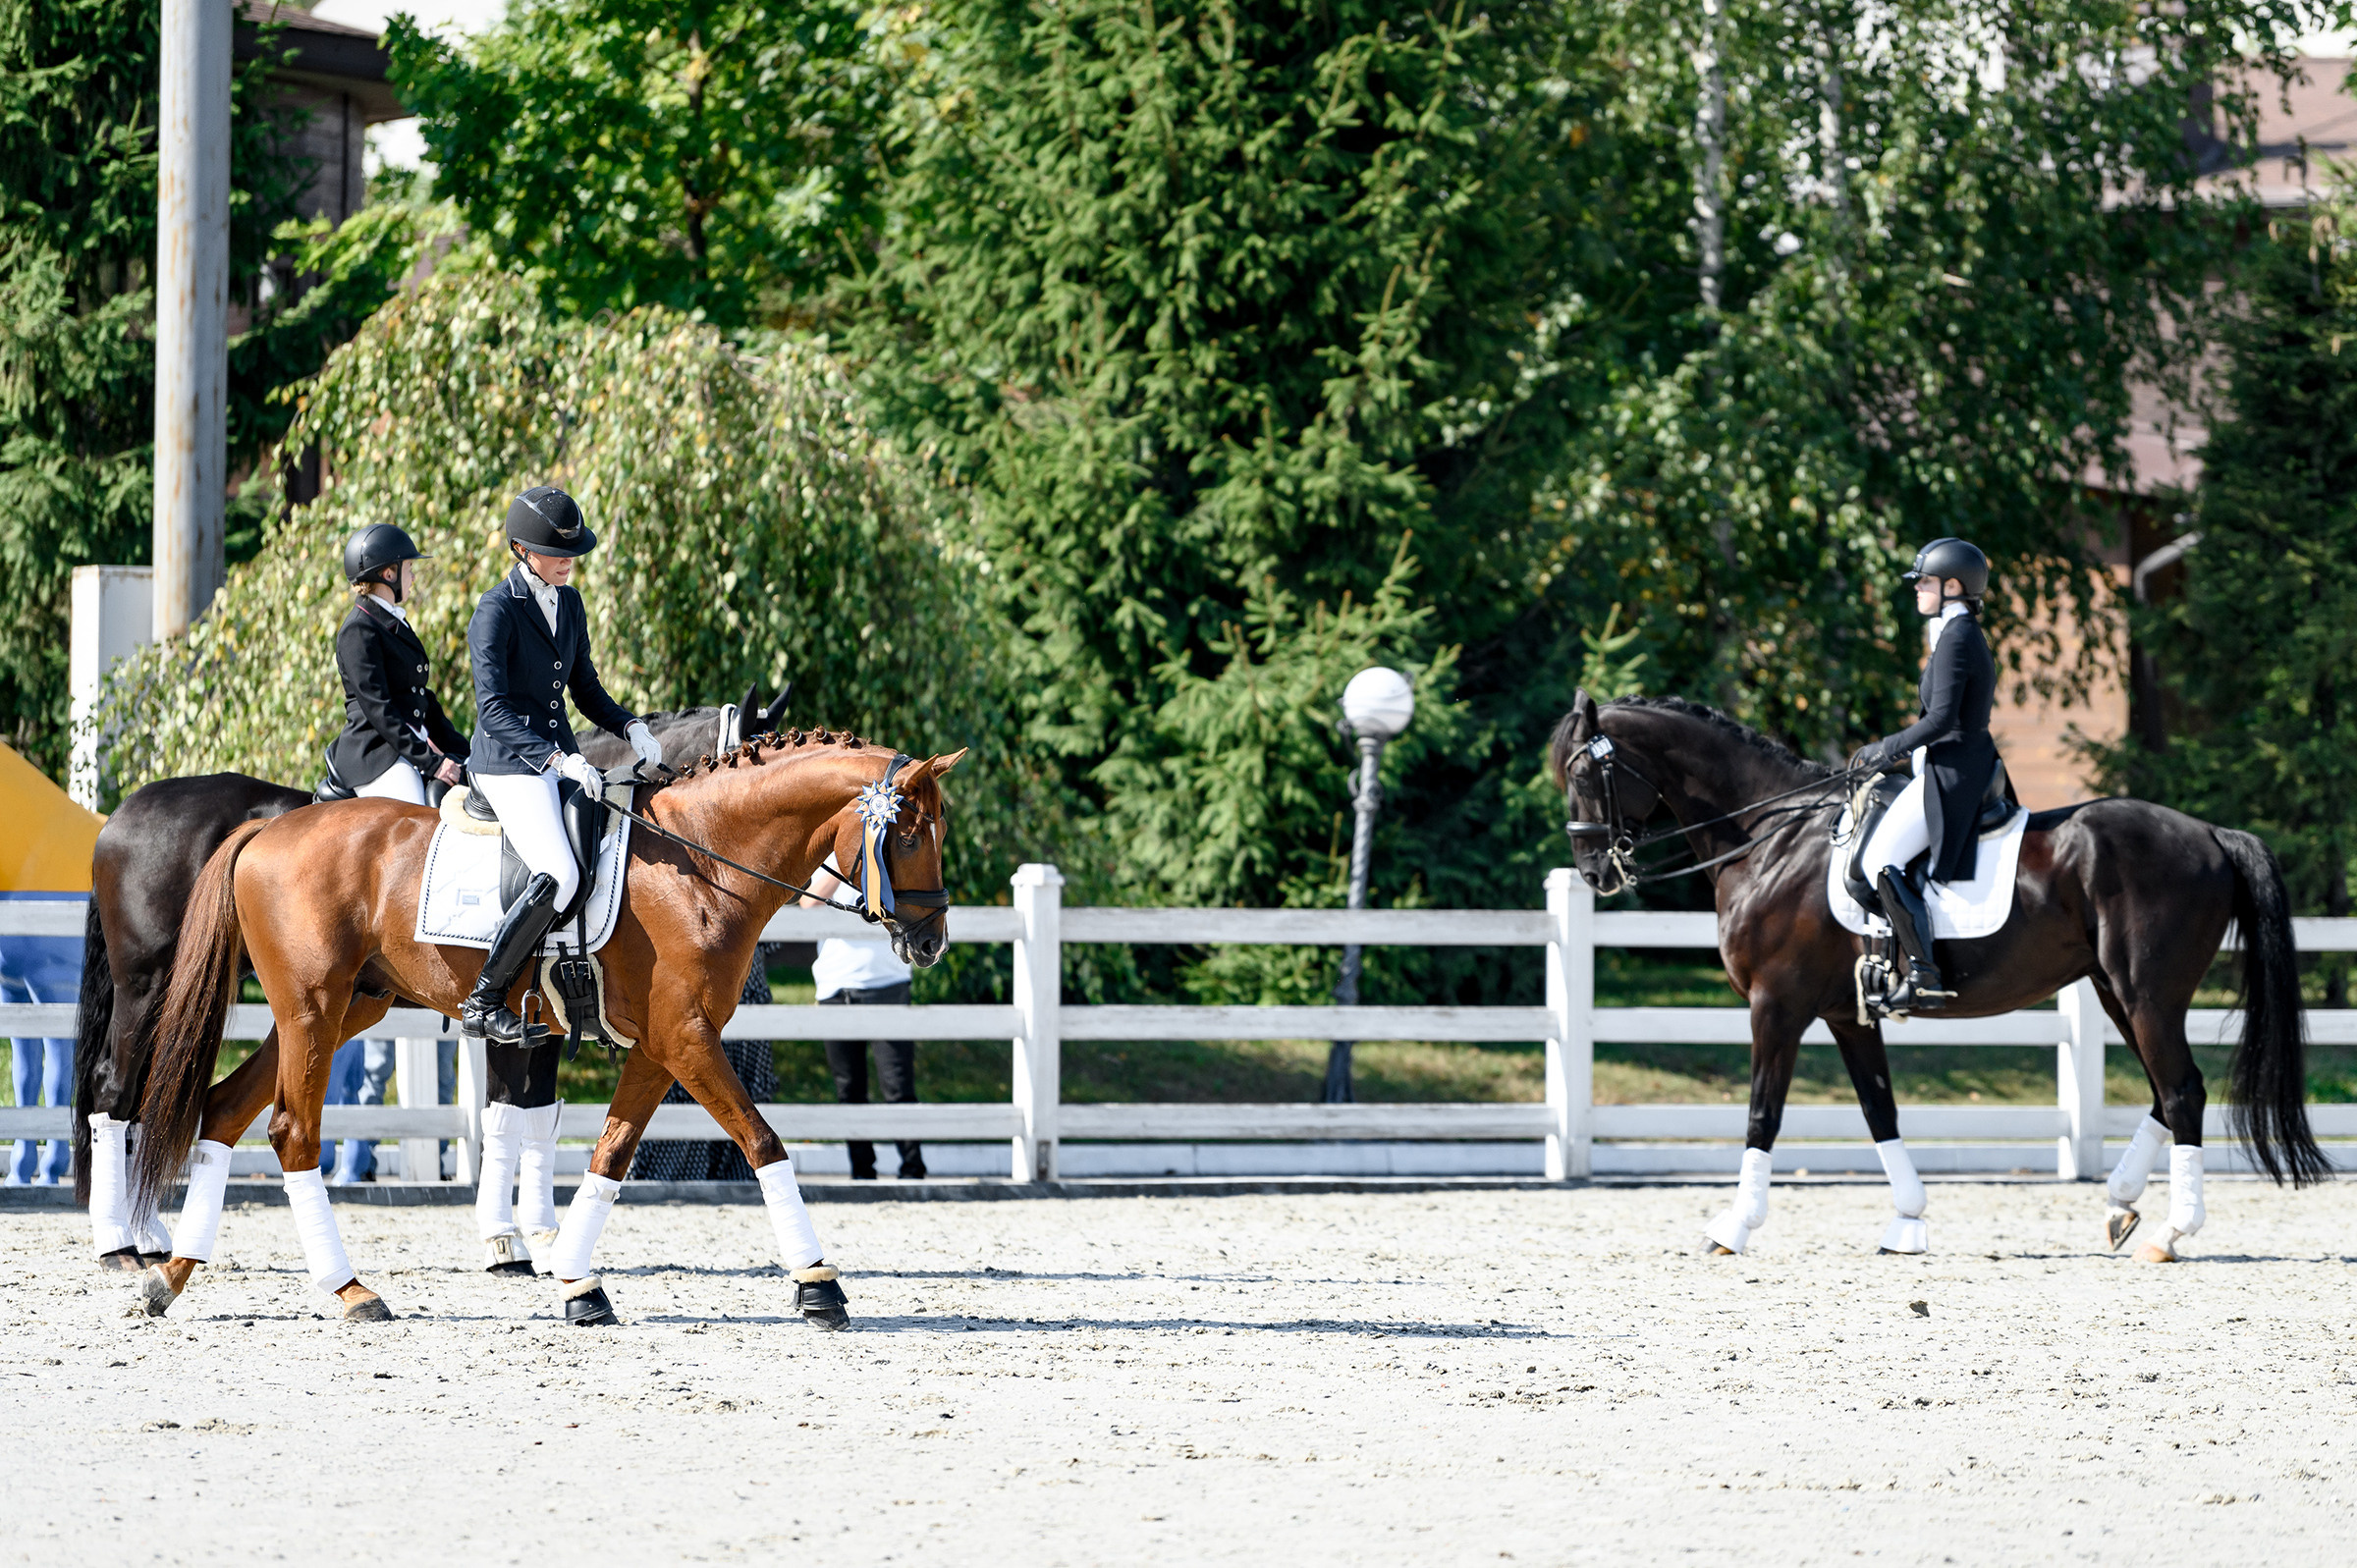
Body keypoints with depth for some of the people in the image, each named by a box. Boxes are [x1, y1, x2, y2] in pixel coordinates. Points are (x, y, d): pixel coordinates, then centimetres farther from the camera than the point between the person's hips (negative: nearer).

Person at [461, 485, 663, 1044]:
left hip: (560, 757, 9)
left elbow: (585, 690, 20)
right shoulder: (497, 611, -13)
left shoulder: (569, 604, 12)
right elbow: (493, 709, -20)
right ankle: (483, 1003, -19)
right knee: (560, 875, -27)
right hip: (508, 763, -9)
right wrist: (556, 759, -31)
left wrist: (629, 726, 0)